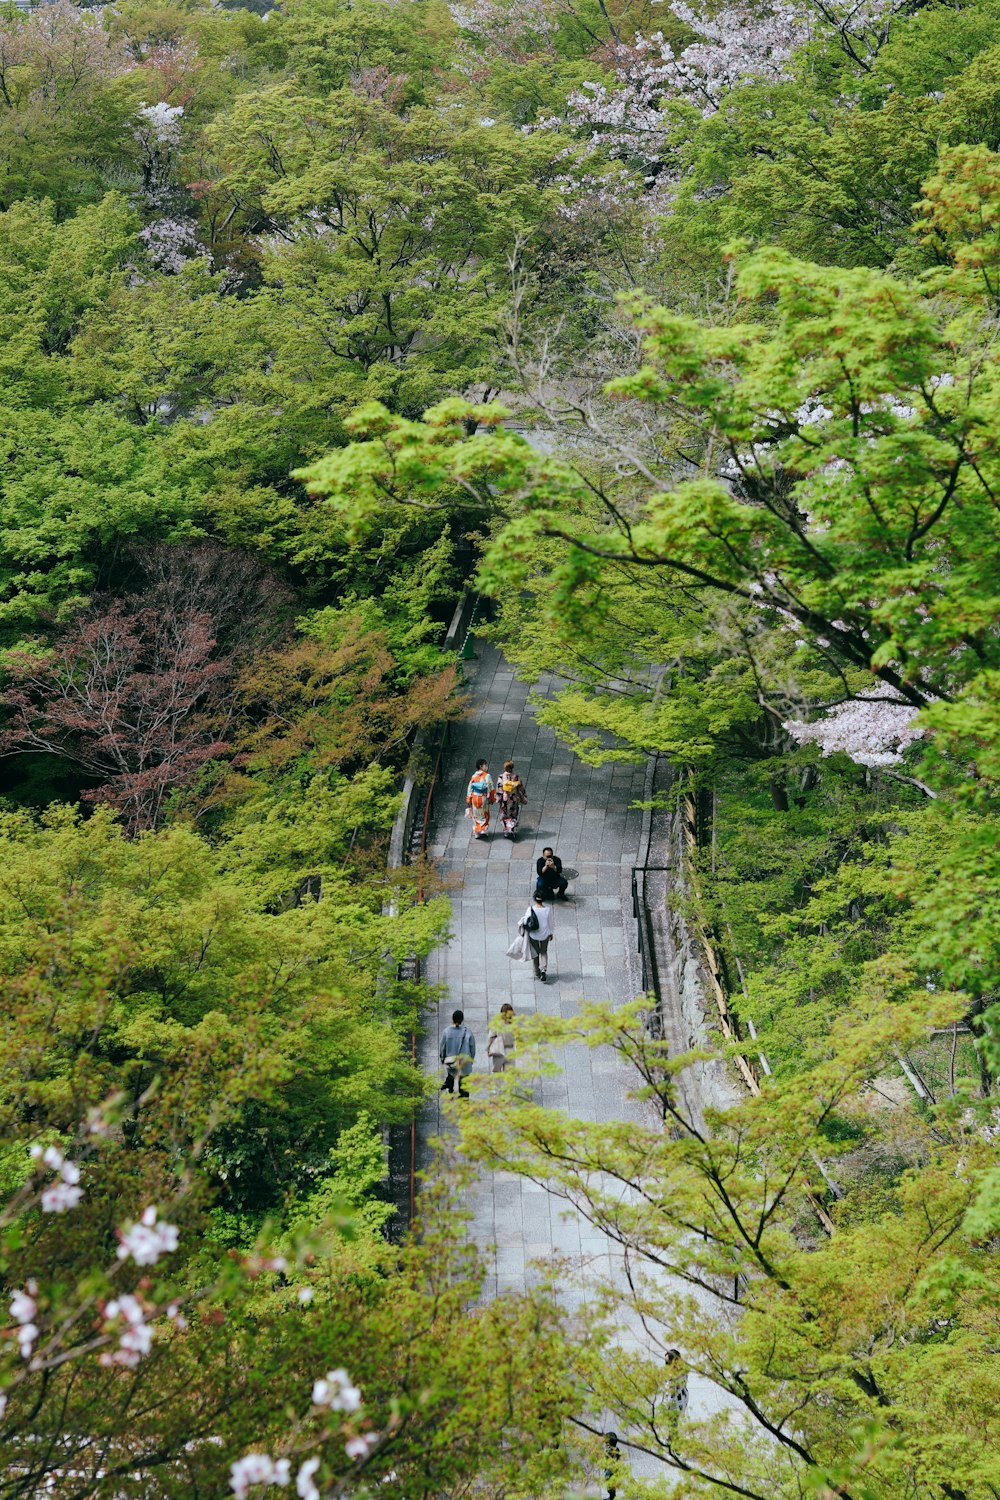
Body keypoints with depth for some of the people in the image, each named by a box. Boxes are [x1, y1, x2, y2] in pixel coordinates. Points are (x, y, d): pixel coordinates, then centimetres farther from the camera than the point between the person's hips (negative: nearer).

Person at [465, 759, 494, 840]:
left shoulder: (473, 776, 1)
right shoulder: (487, 776, -11)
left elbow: (470, 789, 4)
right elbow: (491, 789, -10)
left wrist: (468, 800, 12)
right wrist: (492, 798, 3)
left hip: (474, 798, 3)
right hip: (483, 799, -3)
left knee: (475, 816, 14)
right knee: (484, 815, 11)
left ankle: (476, 832, 15)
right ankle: (483, 830, -1)